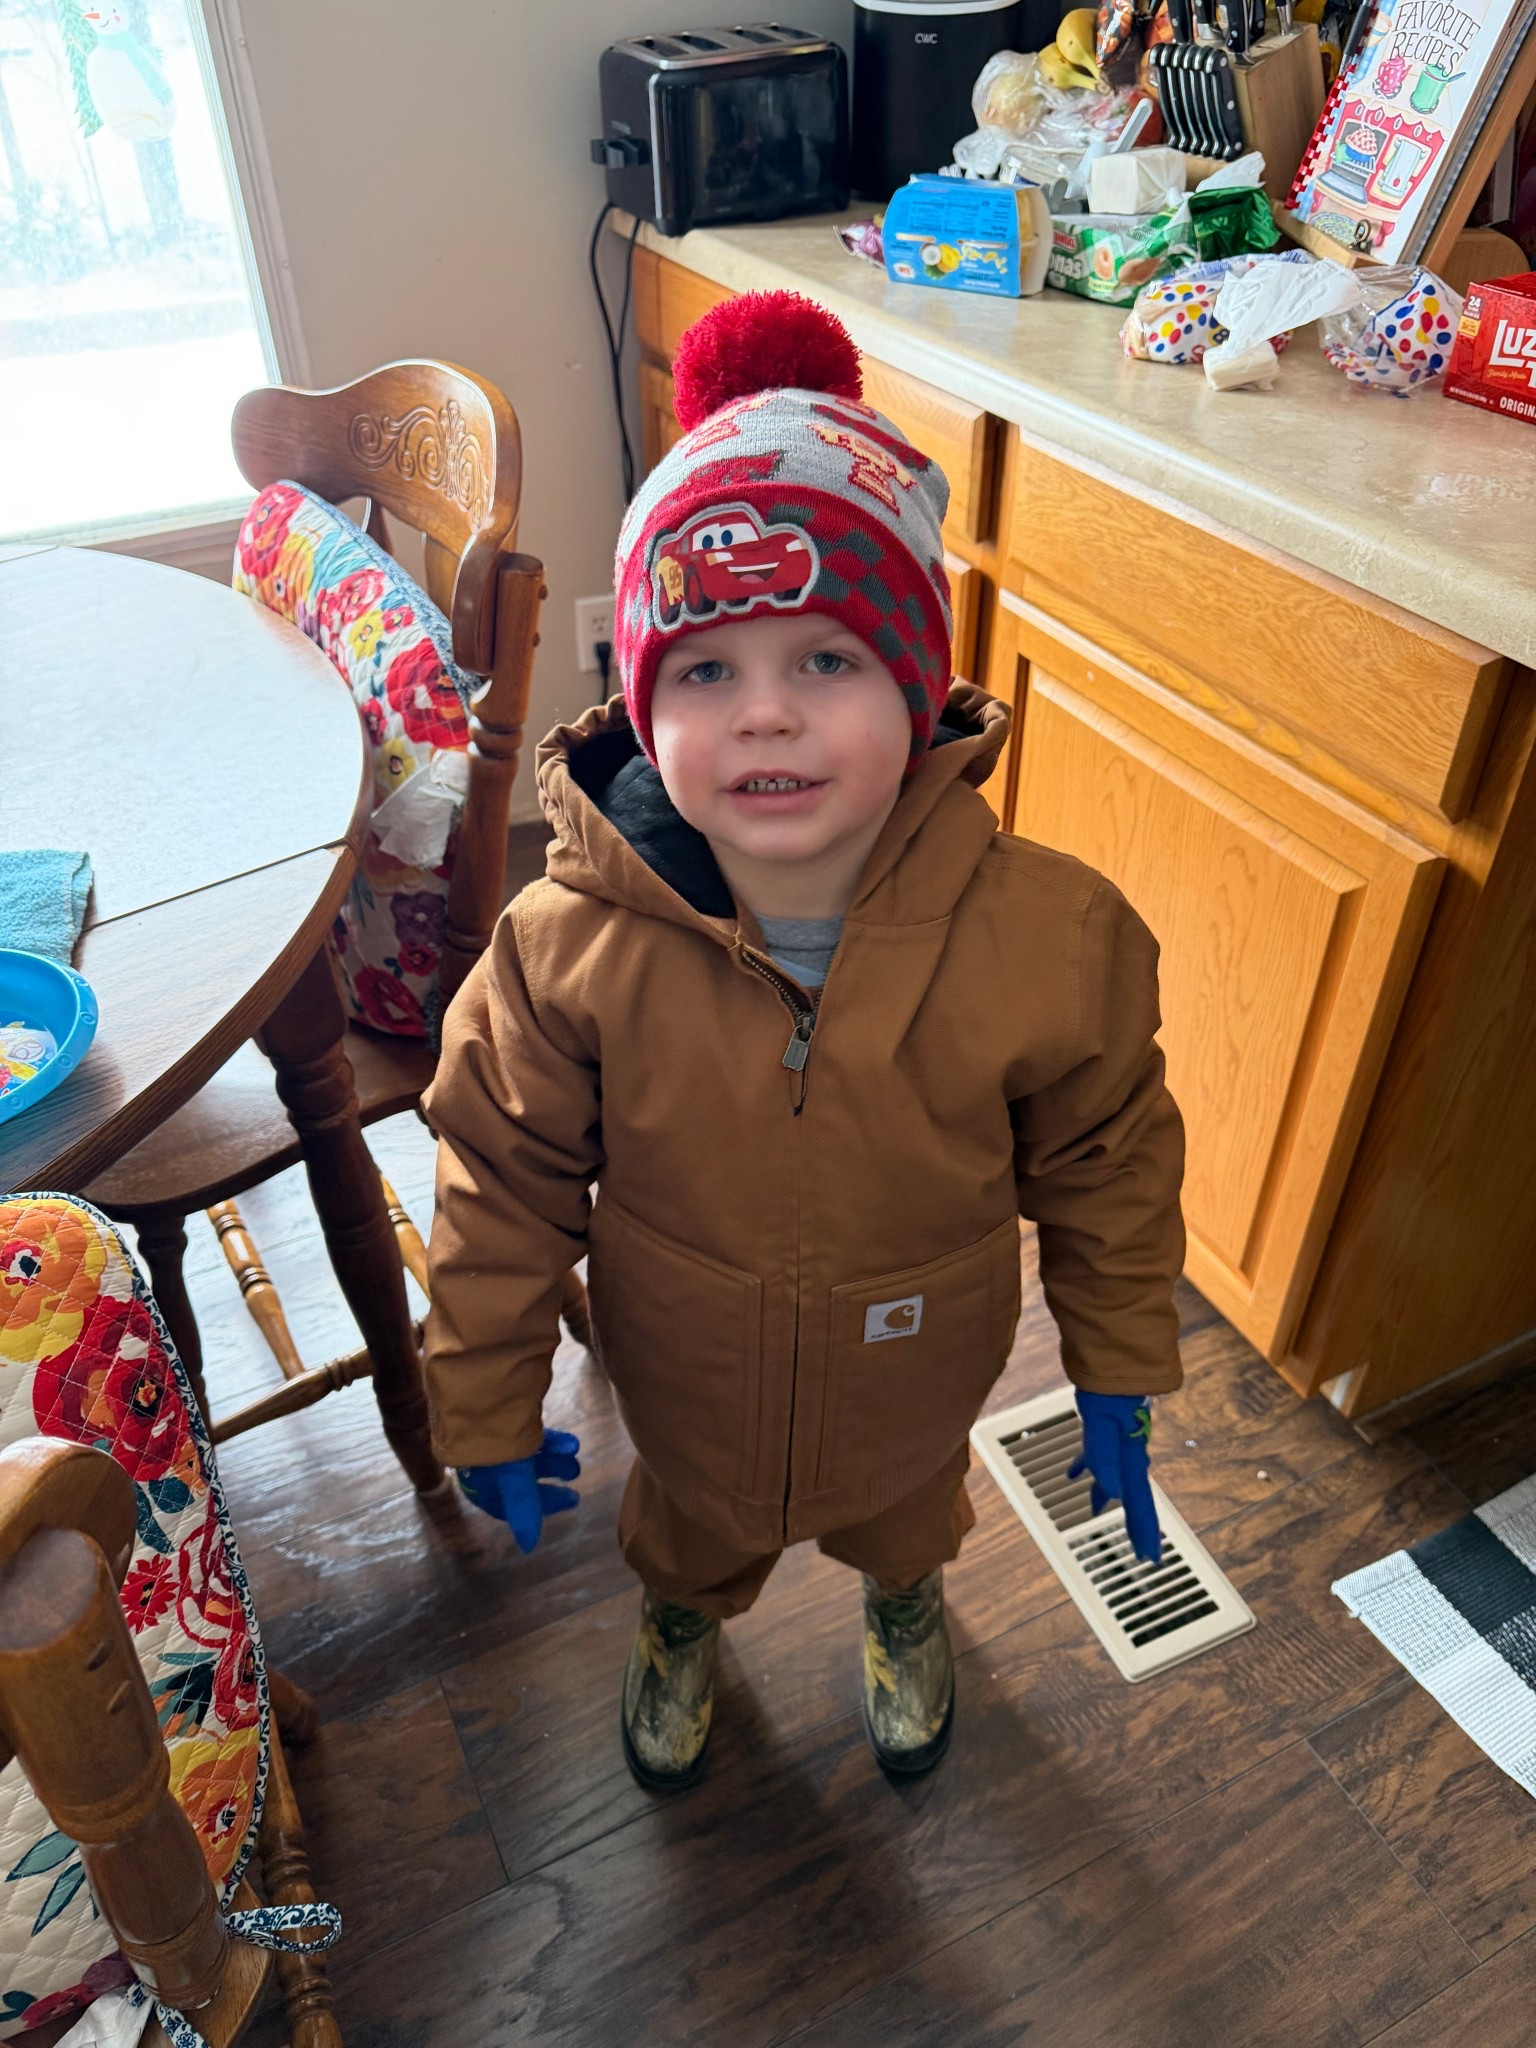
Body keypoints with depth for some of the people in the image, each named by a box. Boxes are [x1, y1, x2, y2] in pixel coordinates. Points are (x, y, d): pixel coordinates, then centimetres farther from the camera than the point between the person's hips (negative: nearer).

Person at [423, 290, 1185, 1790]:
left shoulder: (1051, 938, -30)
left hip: (914, 1382, 1)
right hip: (687, 1386, 0)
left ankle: (904, 1604, 73)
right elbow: (505, 1187, -14)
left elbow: (1106, 1171, -13)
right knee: (689, 1530, 33)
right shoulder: (571, 948, -30)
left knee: (907, 1511, 35)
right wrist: (487, 1411, -5)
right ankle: (681, 1625, 71)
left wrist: (1117, 1382, -1)